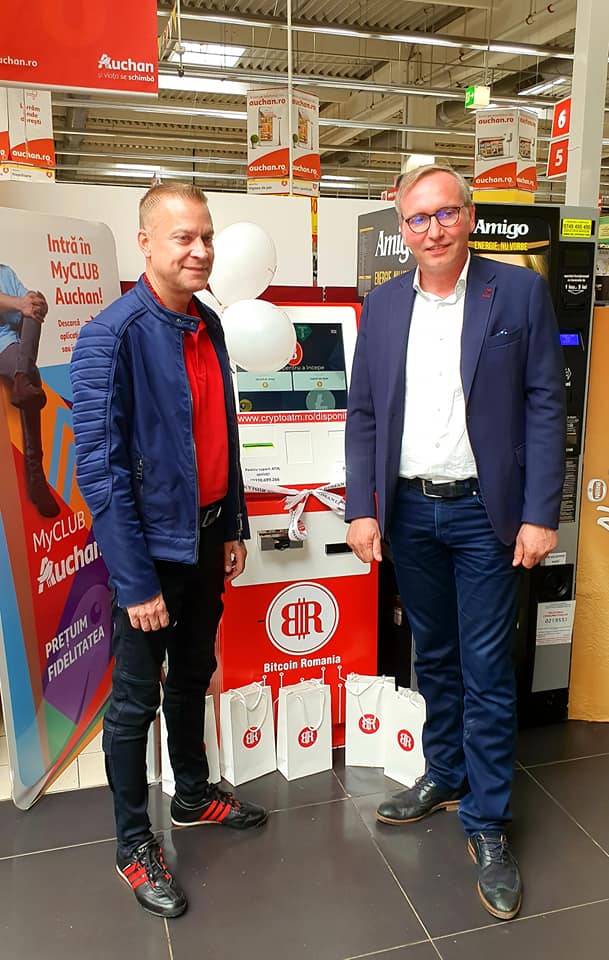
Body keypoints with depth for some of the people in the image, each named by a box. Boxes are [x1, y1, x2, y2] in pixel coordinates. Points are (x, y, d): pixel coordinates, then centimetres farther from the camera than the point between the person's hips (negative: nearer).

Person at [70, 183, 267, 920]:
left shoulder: (207, 326, 4)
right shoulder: (111, 335, -18)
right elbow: (99, 468, -20)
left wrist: (234, 527, 12)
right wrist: (136, 583, -19)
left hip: (207, 534, 7)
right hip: (151, 545, -7)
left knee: (193, 677, 22)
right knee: (136, 699, 9)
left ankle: (194, 797, 44)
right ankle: (133, 844, 30)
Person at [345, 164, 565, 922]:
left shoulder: (519, 292, -3)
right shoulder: (383, 305, 6)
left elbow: (545, 407, -5)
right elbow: (363, 416, 6)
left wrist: (539, 515, -10)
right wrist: (361, 509, -1)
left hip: (485, 512, -3)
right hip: (408, 511, 3)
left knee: (486, 670, 4)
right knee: (434, 658, 17)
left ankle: (485, 822, 21)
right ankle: (444, 776, 38)